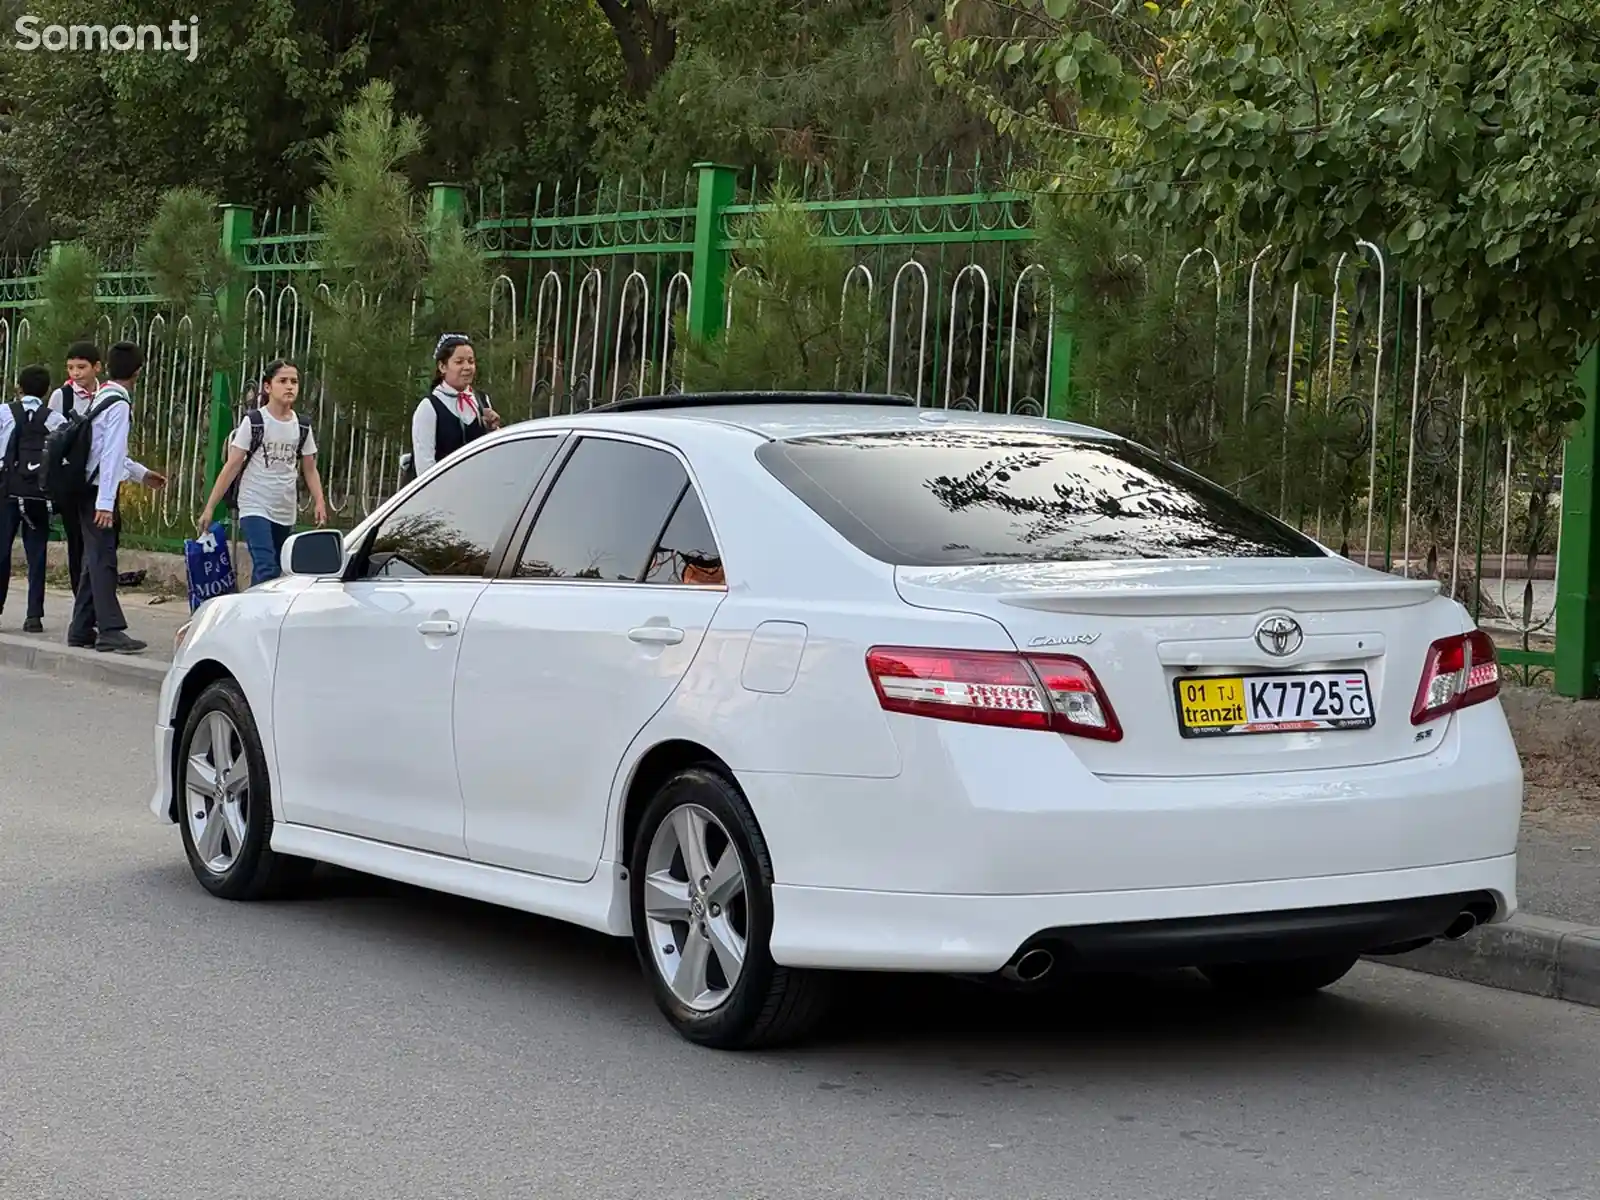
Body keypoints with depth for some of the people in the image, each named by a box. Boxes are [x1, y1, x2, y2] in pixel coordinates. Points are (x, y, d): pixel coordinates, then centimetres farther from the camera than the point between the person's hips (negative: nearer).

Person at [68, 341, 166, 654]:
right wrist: (105, 502, -23)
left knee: (95, 558, 13)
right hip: (100, 491, -9)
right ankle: (110, 631, -16)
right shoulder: (119, 404, -14)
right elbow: (111, 455, -20)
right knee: (103, 559, -12)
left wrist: (141, 474, 29)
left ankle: (81, 629, 17)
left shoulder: (102, 397, 14)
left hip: (89, 489, 9)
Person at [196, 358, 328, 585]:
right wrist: (209, 508, -9)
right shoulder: (254, 422, -6)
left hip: (286, 514, 5)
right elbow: (231, 466, -6)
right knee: (266, 570, -20)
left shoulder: (302, 427, 7)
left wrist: (320, 503, -1)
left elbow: (310, 470, 15)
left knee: (279, 574, 9)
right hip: (255, 509, -5)